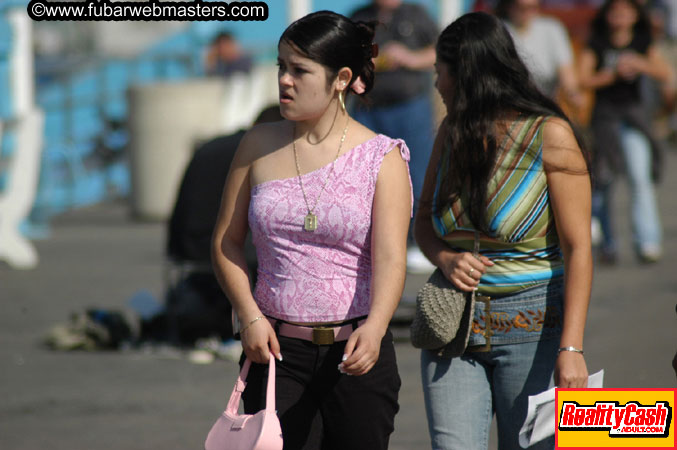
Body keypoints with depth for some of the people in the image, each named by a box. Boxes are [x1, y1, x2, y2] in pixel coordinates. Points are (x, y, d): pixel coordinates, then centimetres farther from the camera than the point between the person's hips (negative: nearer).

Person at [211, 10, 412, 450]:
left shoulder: (381, 158, -3)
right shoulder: (260, 146, 6)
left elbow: (390, 257, -14)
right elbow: (226, 242, 10)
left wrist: (374, 328, -32)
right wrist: (250, 316, -5)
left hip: (357, 351, -2)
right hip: (277, 350, 2)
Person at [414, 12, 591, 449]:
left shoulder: (550, 135, -7)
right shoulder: (452, 133, 9)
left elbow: (578, 247, -12)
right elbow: (424, 221, 21)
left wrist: (571, 347, -20)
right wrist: (446, 259, -4)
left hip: (532, 328, -4)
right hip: (455, 327, 4)